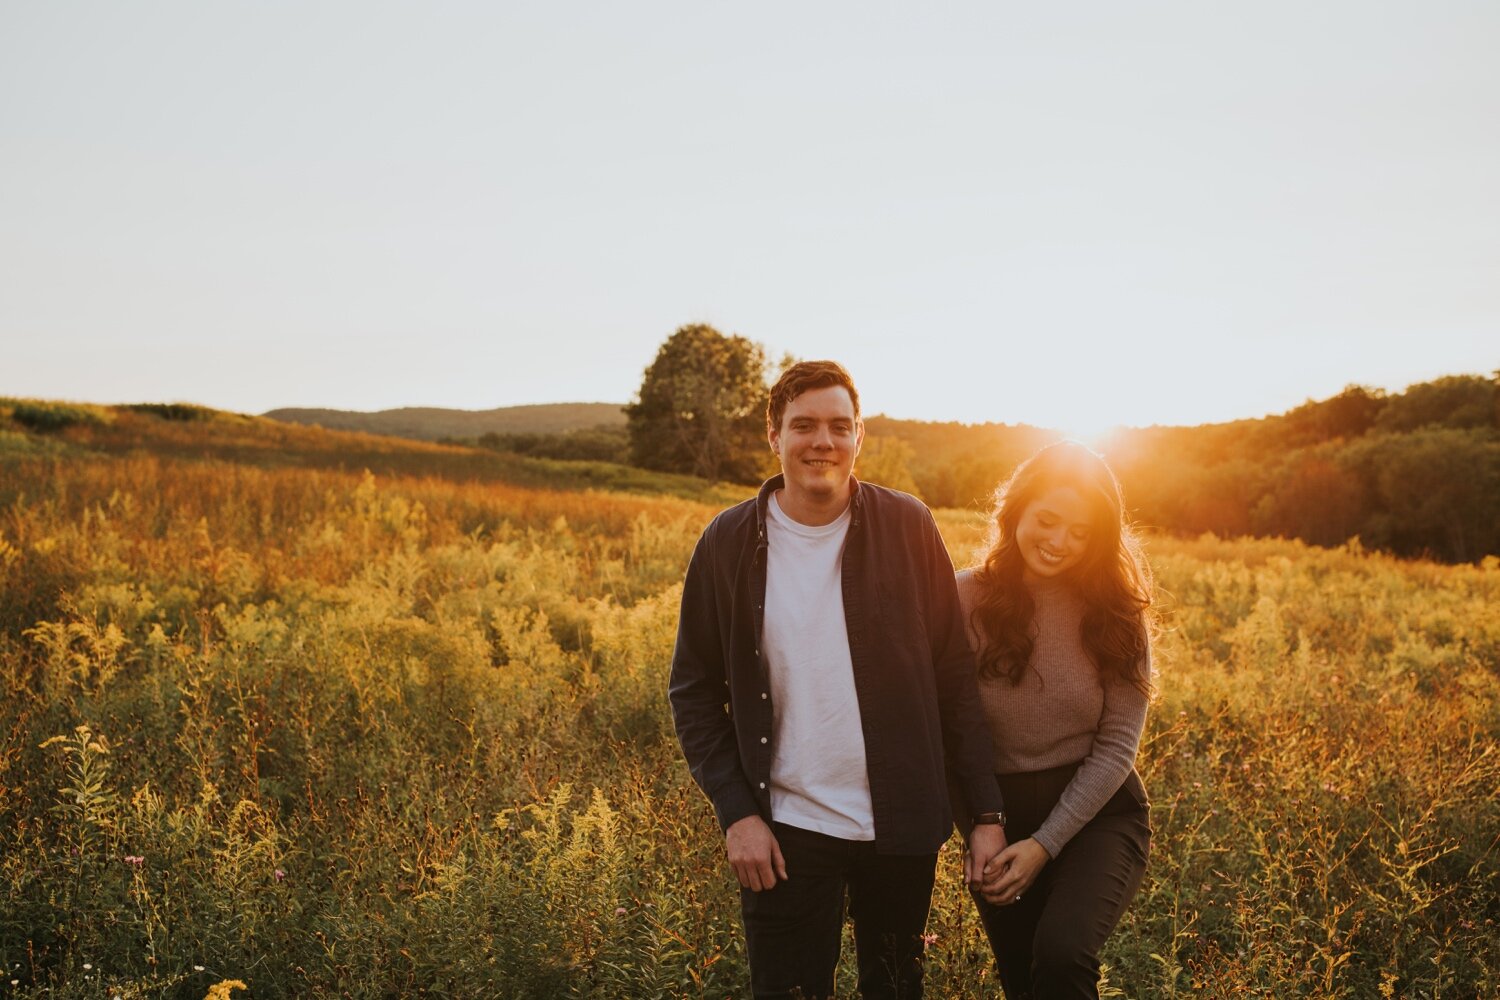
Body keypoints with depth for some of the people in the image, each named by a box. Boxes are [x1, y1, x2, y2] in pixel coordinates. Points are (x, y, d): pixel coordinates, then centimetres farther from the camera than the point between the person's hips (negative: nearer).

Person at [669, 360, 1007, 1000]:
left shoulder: (908, 528, -4)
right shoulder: (729, 543, -4)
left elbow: (954, 677, -1)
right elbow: (694, 691, 2)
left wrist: (986, 812, -3)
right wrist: (736, 811, -7)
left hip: (902, 825, 1)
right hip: (786, 828, -1)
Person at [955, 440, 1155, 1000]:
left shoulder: (1116, 610, -7)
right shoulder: (968, 599, -10)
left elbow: (1117, 744, -9)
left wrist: (1047, 843, -15)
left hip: (1095, 813, -1)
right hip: (999, 816, 1)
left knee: (1062, 955, -27)